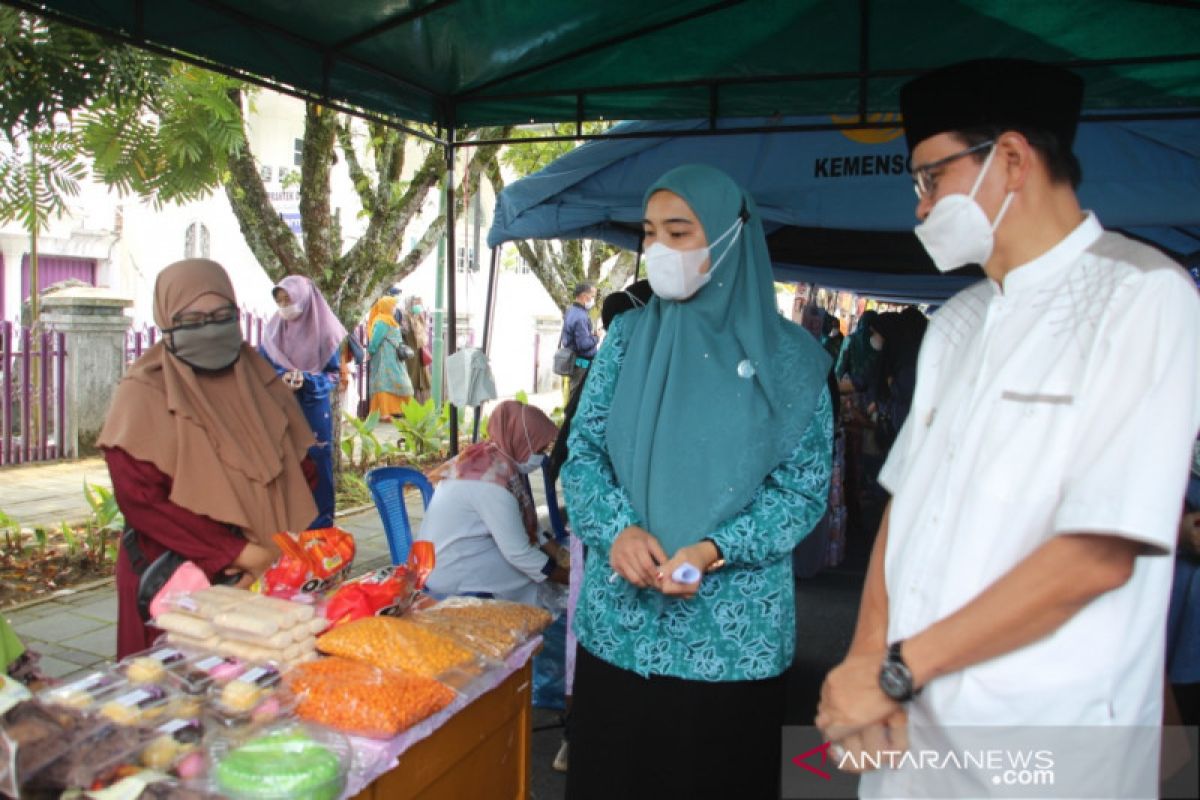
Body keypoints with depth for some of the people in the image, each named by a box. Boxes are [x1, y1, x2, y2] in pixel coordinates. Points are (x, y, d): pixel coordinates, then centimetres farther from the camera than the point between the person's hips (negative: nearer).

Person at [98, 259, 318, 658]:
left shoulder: (261, 381, 5)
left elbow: (297, 471, 4)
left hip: (266, 577, 4)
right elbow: (140, 498, -14)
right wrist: (237, 551, -17)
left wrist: (276, 553, -11)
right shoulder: (145, 393, -7)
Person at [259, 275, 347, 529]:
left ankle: (319, 525, 10)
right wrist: (281, 377, -16)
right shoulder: (273, 330, 4)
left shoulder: (323, 331, -5)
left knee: (315, 465, 0)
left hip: (314, 412, -2)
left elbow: (334, 374, -3)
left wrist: (306, 380, -20)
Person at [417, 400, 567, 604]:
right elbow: (518, 553, -23)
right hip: (451, 576, -8)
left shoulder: (487, 460, 1)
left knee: (544, 552, 6)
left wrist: (560, 554, 0)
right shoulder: (492, 481, -26)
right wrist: (571, 578, -13)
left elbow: (523, 528, 8)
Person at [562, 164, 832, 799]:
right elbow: (583, 451, 3)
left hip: (732, 633, -2)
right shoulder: (627, 336, 4)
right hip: (619, 622, 3)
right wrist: (619, 529, -16)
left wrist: (713, 551, -18)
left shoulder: (786, 356, -4)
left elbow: (804, 486, -5)